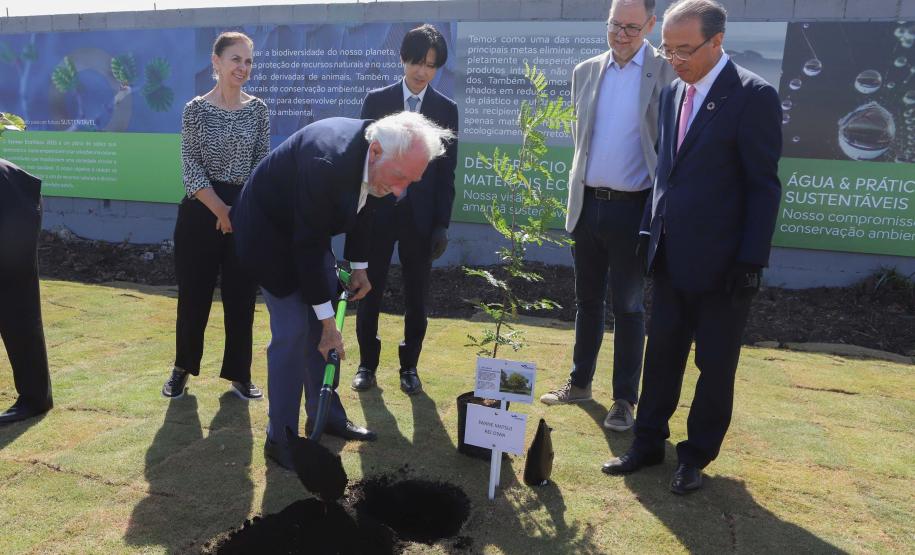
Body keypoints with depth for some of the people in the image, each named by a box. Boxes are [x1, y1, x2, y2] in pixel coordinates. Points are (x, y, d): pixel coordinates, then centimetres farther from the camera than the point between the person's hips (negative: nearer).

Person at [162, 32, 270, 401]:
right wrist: (221, 210, -12)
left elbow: (262, 164, 5)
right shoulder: (196, 109, -1)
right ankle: (182, 368, 26)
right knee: (194, 294, 6)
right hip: (202, 211, -2)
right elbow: (191, 168, -6)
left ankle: (239, 373, 20)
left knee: (241, 296, 6)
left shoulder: (258, 109, 5)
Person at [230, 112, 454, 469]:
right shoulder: (328, 162, -39)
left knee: (319, 328, 11)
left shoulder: (373, 158, -15)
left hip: (308, 229, 8)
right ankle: (280, 439, 4)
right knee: (293, 329, -10)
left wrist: (359, 266, 5)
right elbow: (308, 247, -33)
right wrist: (327, 320, -27)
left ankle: (325, 415, 25)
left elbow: (363, 209, 4)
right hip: (269, 230, -7)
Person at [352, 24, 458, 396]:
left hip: (420, 215, 0)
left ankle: (409, 366, 22)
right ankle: (367, 364, 22)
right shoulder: (377, 100, 3)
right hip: (378, 211, 0)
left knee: (416, 297, 7)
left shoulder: (446, 109, 3)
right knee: (370, 292, 6)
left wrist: (442, 224, -2)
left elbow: (446, 171, 2)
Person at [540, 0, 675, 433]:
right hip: (587, 204, 5)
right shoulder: (585, 71, 9)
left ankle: (625, 399, 17)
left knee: (628, 307, 4)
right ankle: (580, 383, 29)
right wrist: (578, 191, 13)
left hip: (632, 208, -4)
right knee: (587, 300, 15)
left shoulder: (668, 72, -5)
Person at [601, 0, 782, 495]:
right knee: (662, 353, 13)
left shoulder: (753, 96, -10)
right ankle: (648, 442, 27)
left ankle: (697, 456, 24)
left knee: (715, 364, 9)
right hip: (671, 255, 6)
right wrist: (651, 229, 8)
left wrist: (752, 261, -14)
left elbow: (763, 186, -12)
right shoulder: (673, 92, 9)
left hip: (720, 261, -6)